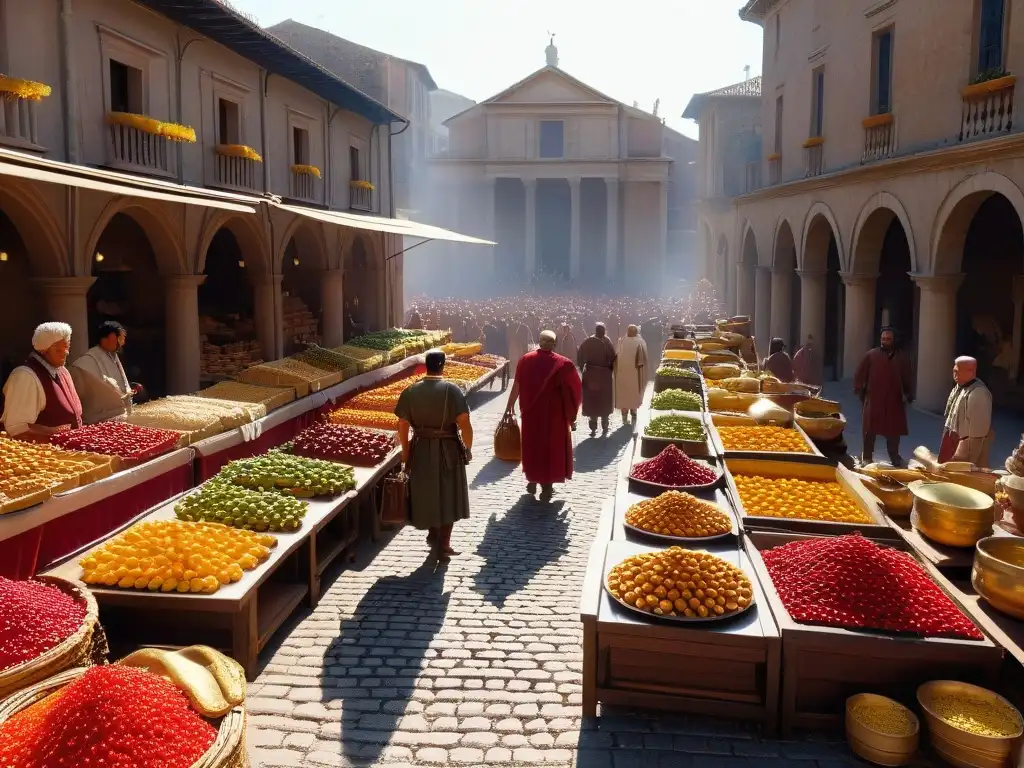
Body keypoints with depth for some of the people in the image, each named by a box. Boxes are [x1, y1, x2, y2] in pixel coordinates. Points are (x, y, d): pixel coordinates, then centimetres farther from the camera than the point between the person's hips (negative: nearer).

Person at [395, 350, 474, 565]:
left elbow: (402, 424, 0)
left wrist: (405, 450, 13)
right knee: (448, 498, 10)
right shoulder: (451, 390, -13)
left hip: (421, 449, 3)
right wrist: (468, 448, -3)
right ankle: (442, 547, 12)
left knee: (427, 495, 21)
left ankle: (433, 535, 37)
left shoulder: (411, 391, -3)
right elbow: (464, 423, -17)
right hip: (448, 450, -3)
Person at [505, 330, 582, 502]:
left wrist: (510, 404, 14)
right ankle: (546, 487, 12)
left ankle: (532, 482, 28)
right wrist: (571, 416, 1)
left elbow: (517, 385, 1)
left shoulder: (525, 359, -4)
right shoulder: (563, 364, -10)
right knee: (552, 447, 9)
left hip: (531, 411, 2)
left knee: (532, 445, 19)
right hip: (554, 413, -2)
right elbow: (573, 391, -8)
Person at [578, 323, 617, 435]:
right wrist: (610, 368, 1)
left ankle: (593, 428, 9)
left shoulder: (587, 341, -3)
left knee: (591, 401, 8)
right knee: (604, 401, 12)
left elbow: (579, 357, 0)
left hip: (590, 374, 2)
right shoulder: (606, 341, -10)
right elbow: (613, 357, -13)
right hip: (604, 374, -2)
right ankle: (604, 427, 15)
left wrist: (583, 369, 7)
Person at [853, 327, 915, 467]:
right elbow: (860, 375, 1)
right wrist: (859, 391, -5)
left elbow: (908, 378, 10)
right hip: (873, 399, -2)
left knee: (894, 430, 9)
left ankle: (895, 458, 21)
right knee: (870, 429, 2)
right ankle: (867, 457, 11)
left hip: (894, 400, 2)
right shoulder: (871, 355, 0)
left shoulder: (902, 358, 6)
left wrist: (909, 395, 6)